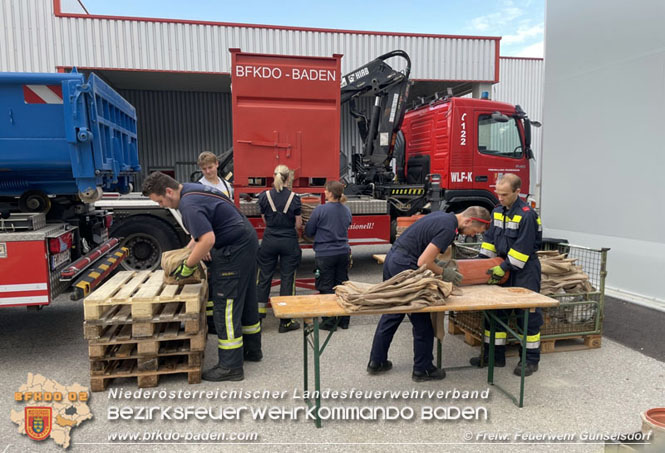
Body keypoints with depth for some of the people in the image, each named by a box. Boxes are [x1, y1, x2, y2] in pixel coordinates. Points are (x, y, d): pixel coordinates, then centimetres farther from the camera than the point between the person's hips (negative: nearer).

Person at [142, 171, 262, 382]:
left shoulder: (189, 205, -22)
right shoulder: (190, 189, 10)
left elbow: (208, 240, -29)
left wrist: (188, 266, -17)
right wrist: (192, 245, 18)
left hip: (234, 250, -11)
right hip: (246, 240, 11)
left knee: (226, 306, -4)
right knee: (246, 299, 19)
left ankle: (230, 366, 3)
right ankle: (252, 350, 33)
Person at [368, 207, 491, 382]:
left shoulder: (442, 215, 11)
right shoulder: (448, 228, -18)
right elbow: (423, 262, -20)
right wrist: (444, 273, -4)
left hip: (392, 259, 10)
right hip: (404, 267, -10)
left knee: (391, 314, 18)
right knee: (422, 321, 5)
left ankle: (376, 362, 27)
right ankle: (422, 369, 19)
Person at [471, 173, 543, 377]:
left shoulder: (527, 215, -18)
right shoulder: (498, 211, 6)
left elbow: (522, 249, -21)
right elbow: (490, 238, 12)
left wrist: (504, 268, -20)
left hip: (524, 269, -8)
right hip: (504, 266, 8)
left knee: (528, 314, 1)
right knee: (496, 311, 9)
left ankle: (531, 360, 15)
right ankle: (495, 355, 19)